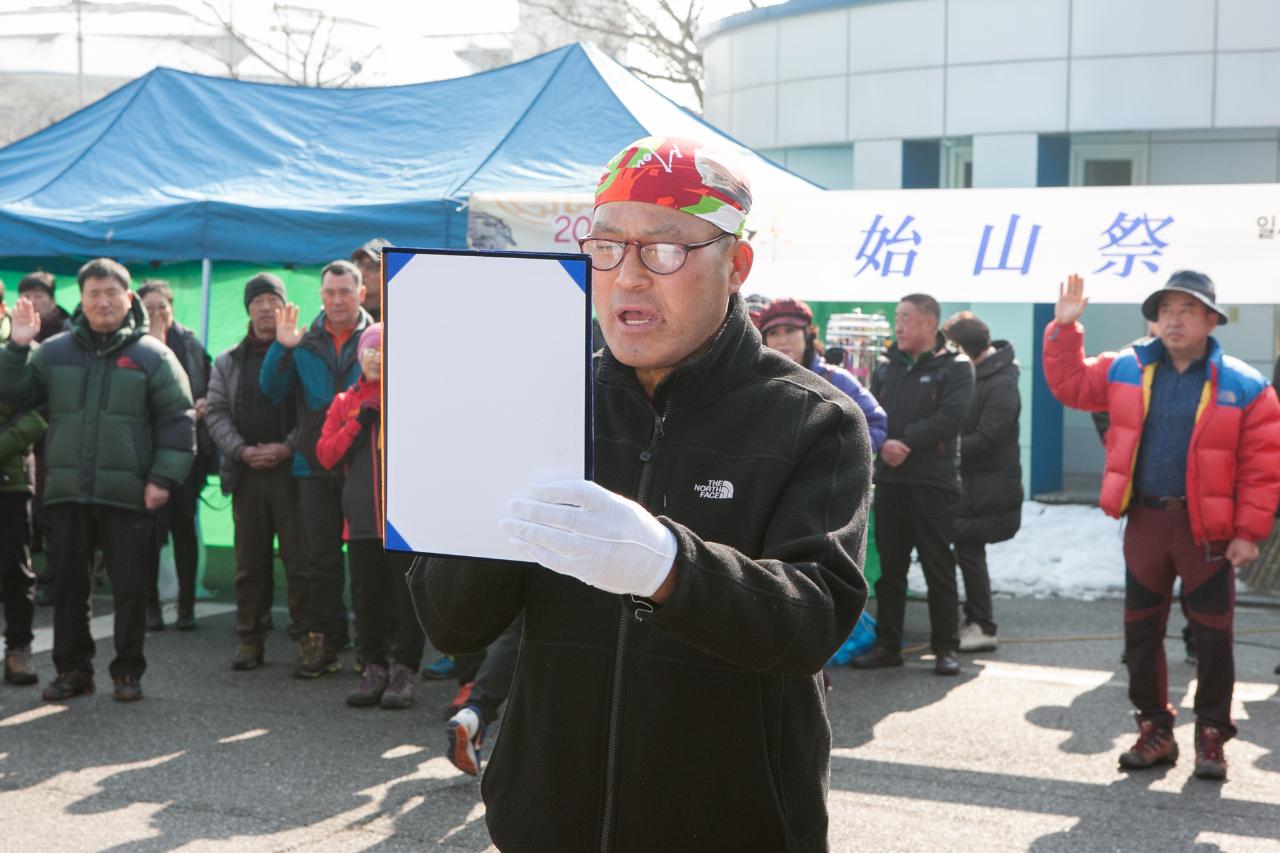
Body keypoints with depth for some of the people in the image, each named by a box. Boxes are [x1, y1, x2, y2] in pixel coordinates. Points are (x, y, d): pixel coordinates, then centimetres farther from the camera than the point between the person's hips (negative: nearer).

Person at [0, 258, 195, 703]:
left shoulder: (152, 355, 2)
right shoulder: (54, 350, 11)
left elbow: (178, 420, 0)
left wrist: (164, 478, -8)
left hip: (127, 494, -3)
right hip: (66, 491, 3)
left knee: (130, 586, 2)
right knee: (68, 583, 8)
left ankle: (128, 672, 13)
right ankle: (72, 669, 19)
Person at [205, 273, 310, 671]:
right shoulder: (228, 362, 14)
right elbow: (216, 412, 9)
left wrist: (287, 447, -13)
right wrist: (241, 450, -6)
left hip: (293, 470, -3)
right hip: (246, 473, 3)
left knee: (300, 559, -4)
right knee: (250, 561, 7)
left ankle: (304, 637, 2)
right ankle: (249, 639, 13)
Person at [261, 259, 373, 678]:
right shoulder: (305, 343, 8)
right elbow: (273, 393, 6)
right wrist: (281, 349, -8)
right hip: (315, 467, 3)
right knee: (322, 560, 8)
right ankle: (325, 640, 16)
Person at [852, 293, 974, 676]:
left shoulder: (955, 367, -3)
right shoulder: (887, 366, 13)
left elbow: (950, 416, -15)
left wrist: (905, 442, -18)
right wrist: (883, 443, -13)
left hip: (934, 482, -5)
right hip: (889, 480, 5)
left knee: (939, 568, 1)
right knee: (889, 566, 9)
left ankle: (945, 647, 9)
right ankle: (887, 645, 17)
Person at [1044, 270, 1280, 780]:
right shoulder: (1127, 370, 4)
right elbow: (1069, 384, 11)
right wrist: (1064, 327, -1)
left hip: (1207, 528, -3)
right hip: (1145, 521, 3)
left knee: (1212, 636, 6)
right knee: (1141, 631, 10)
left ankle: (1212, 737, 19)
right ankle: (1154, 730, 24)